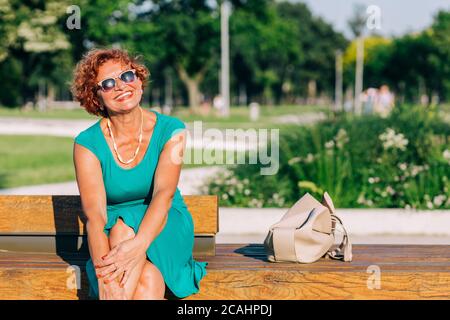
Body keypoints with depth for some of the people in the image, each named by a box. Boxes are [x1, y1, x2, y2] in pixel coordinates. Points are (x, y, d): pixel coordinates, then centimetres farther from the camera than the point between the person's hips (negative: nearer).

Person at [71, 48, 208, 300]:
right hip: (112, 233, 0)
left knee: (126, 225, -35)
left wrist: (137, 245, -43)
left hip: (165, 228, 0)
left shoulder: (171, 130, -8)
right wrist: (104, 276, -39)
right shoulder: (87, 144, -10)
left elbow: (164, 194, -23)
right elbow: (94, 214, -22)